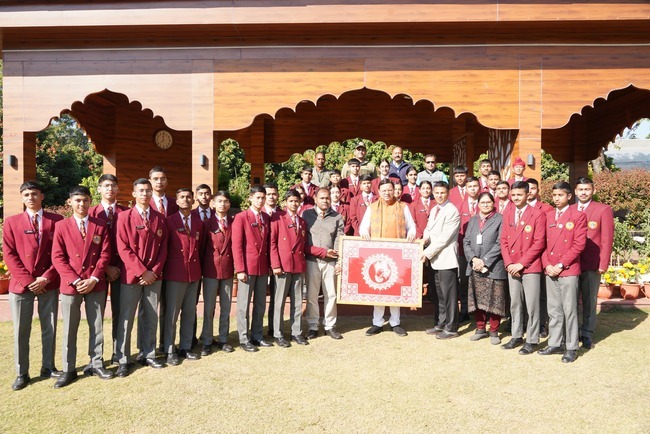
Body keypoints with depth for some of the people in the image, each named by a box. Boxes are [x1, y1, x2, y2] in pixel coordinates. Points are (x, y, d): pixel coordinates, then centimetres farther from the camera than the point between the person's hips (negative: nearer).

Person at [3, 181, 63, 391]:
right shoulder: (12, 222, 5)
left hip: (49, 283, 0)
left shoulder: (56, 220, 3)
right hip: (21, 284, 0)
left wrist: (46, 277, -9)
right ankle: (22, 373, 15)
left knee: (50, 328, 9)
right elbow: (9, 254, -1)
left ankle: (48, 367, 23)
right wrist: (27, 280, -9)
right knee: (21, 331, 4)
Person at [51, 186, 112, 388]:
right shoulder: (61, 226, 1)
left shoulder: (101, 226, 4)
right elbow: (57, 258, -4)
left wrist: (93, 279, -11)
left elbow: (105, 254, 0)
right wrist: (75, 280, -13)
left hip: (96, 284, 1)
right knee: (69, 330, 6)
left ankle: (97, 364, 22)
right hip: (70, 285, -1)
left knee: (97, 327, 9)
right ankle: (69, 370, 17)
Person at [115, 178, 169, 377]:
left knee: (151, 317, 10)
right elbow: (123, 249, -9)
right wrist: (142, 271, -13)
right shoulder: (124, 217, -3)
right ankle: (123, 360, 12)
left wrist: (154, 271, -6)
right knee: (126, 319, 2)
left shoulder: (160, 218, 7)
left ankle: (148, 355, 22)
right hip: (131, 275, -3)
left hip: (154, 276, 3)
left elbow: (163, 248, 6)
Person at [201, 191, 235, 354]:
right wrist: (201, 268, 0)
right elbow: (201, 246, 2)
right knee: (209, 307, 3)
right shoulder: (207, 223, 1)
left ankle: (223, 339, 21)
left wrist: (238, 267, -2)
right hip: (211, 269, -2)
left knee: (226, 307, 9)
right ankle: (207, 341, 14)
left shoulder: (234, 223, 6)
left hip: (228, 269, 2)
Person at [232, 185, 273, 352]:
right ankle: (244, 339, 12)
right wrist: (240, 269, -15)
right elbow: (236, 245, -10)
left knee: (260, 304, 11)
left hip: (263, 267, 6)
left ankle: (257, 336, 22)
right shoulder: (241, 217, -7)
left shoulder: (266, 218, 10)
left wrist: (270, 263, 5)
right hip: (247, 267, -5)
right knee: (244, 304, 2)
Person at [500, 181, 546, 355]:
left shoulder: (537, 215, -7)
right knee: (515, 303, 12)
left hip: (530, 267, -5)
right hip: (512, 267, 5)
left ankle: (532, 340, 12)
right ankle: (517, 336, 24)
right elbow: (504, 240, 9)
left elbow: (539, 243, -11)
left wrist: (521, 263, -14)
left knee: (532, 305, 1)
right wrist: (508, 263, -3)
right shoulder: (507, 214, 10)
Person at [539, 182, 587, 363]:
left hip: (568, 270, -5)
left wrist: (561, 265, -13)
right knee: (553, 310, 11)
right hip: (550, 270, 5)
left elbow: (579, 244, -10)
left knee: (569, 310, 0)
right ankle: (554, 344, 21)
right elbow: (543, 243, 10)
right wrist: (547, 265, -3)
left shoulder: (578, 215, -3)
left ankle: (572, 348, 10)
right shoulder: (548, 216, 12)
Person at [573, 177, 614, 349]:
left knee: (589, 301, 7)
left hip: (591, 265, -3)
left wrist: (603, 264, -10)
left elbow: (607, 240, -4)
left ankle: (587, 335, 17)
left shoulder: (604, 210, 0)